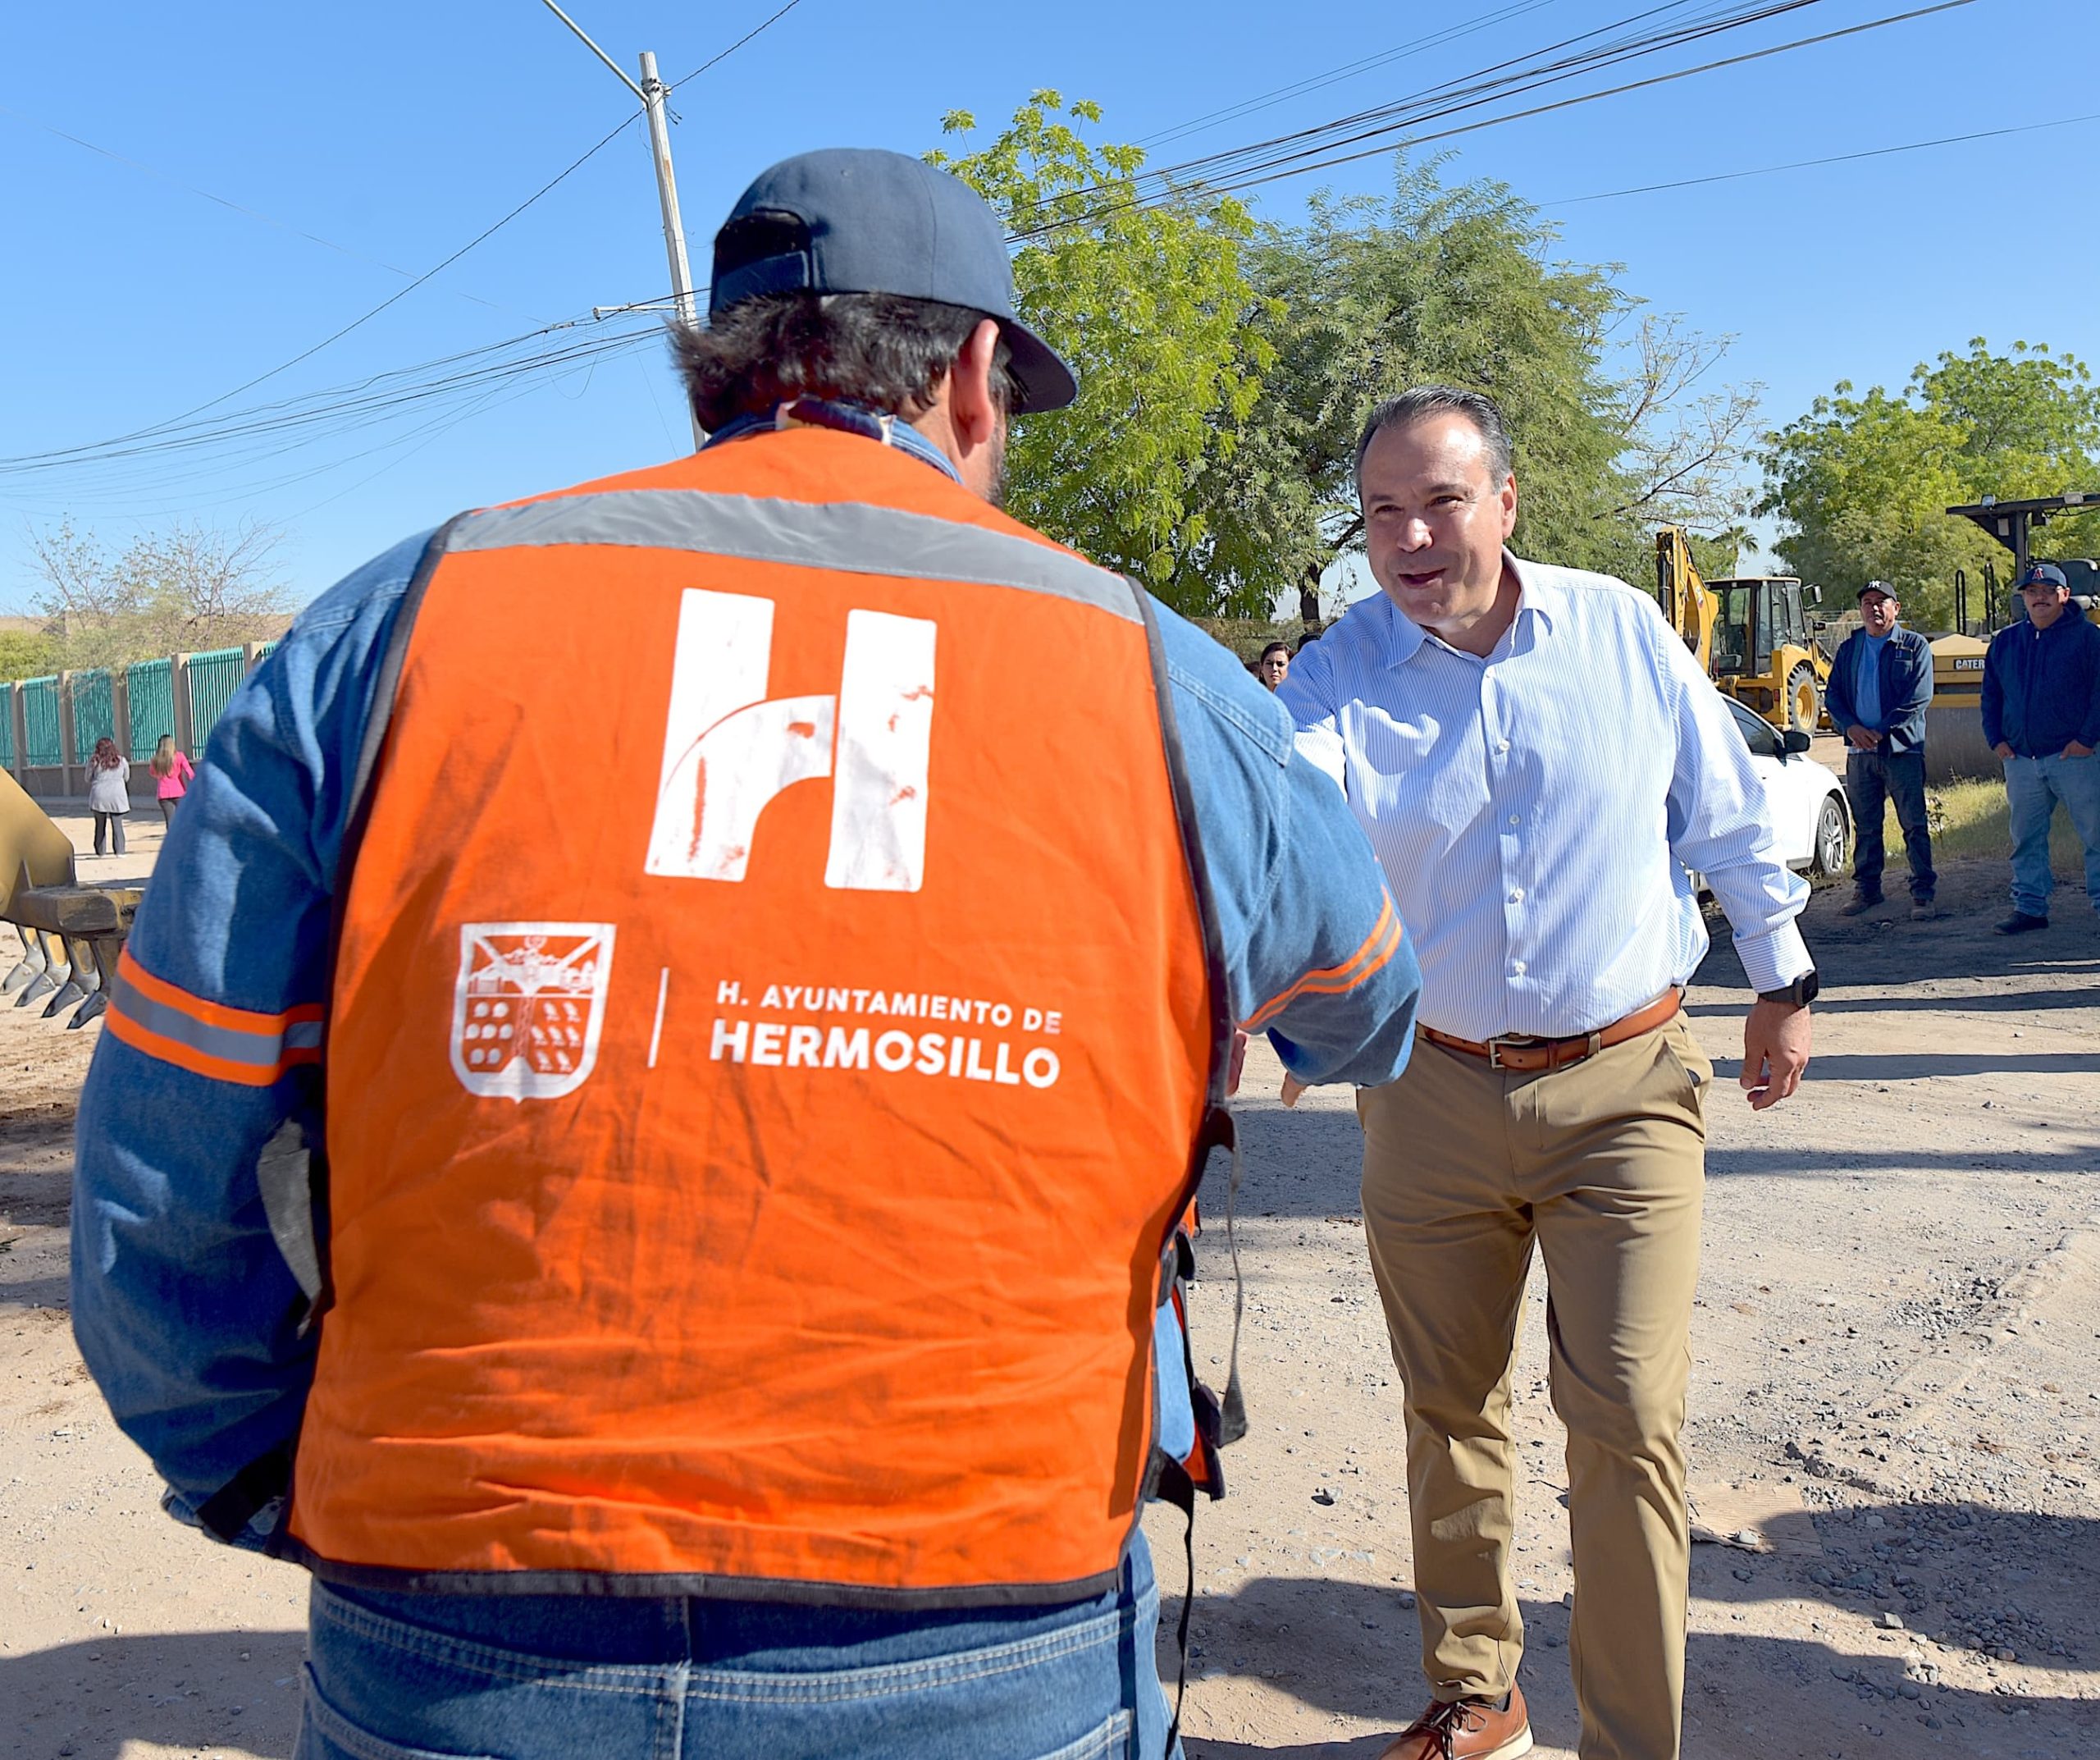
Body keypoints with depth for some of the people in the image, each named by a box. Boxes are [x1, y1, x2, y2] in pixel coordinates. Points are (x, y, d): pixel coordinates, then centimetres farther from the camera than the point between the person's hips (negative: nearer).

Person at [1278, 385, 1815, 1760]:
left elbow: (1730, 820, 8)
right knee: (1450, 1409, 14)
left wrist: (1784, 986, 15)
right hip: (1433, 1092, 1)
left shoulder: (1623, 632, -3)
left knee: (1628, 1417, -5)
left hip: (1624, 1088, -1)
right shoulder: (1340, 676, -5)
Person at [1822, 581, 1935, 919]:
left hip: (1903, 748, -3)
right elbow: (1833, 695, 11)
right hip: (1859, 750, 4)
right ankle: (1866, 888, 18)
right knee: (1866, 826, 9)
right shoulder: (1849, 649, 15)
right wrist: (1851, 727, -7)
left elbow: (1919, 697, -5)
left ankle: (1923, 893, 0)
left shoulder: (1915, 646, 4)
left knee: (1914, 825, -4)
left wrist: (1881, 731, -13)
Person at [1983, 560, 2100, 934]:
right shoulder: (2005, 642, 13)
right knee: (2026, 839, 9)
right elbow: (1990, 695, 19)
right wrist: (1997, 738, 8)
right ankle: (2030, 907, 16)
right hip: (2021, 759, 4)